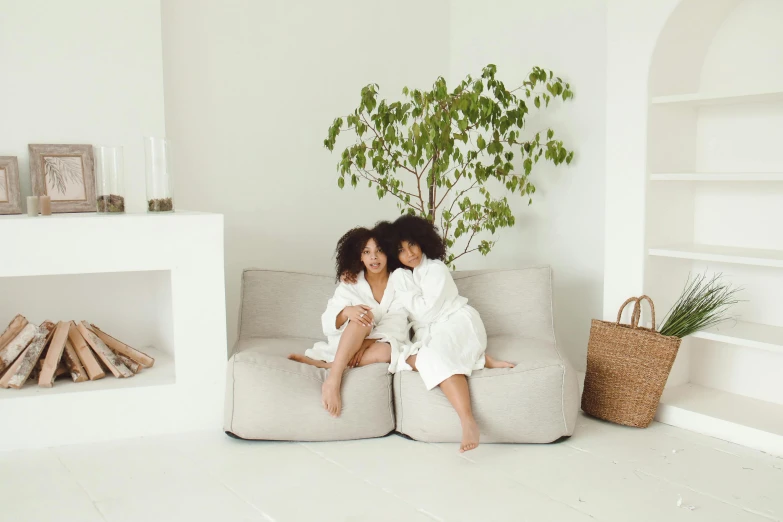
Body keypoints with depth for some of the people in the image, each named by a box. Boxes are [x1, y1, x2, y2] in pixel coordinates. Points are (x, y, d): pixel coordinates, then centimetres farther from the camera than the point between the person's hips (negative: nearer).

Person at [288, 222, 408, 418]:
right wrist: (347, 312, -35)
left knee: (386, 351, -37)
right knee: (361, 317, -32)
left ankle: (321, 364, -32)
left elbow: (396, 327, -13)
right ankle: (333, 380, -43)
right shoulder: (350, 281, -2)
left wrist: (365, 344, -30)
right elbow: (328, 323, -11)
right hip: (346, 342, 0)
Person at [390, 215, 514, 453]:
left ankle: (468, 422, -49)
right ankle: (479, 359, -28)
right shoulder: (399, 276, 12)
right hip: (428, 334, 5)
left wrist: (402, 291, -5)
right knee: (406, 359, -28)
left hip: (457, 322, -5)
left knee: (434, 355, -37)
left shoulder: (436, 269, -5)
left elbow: (426, 310, -13)